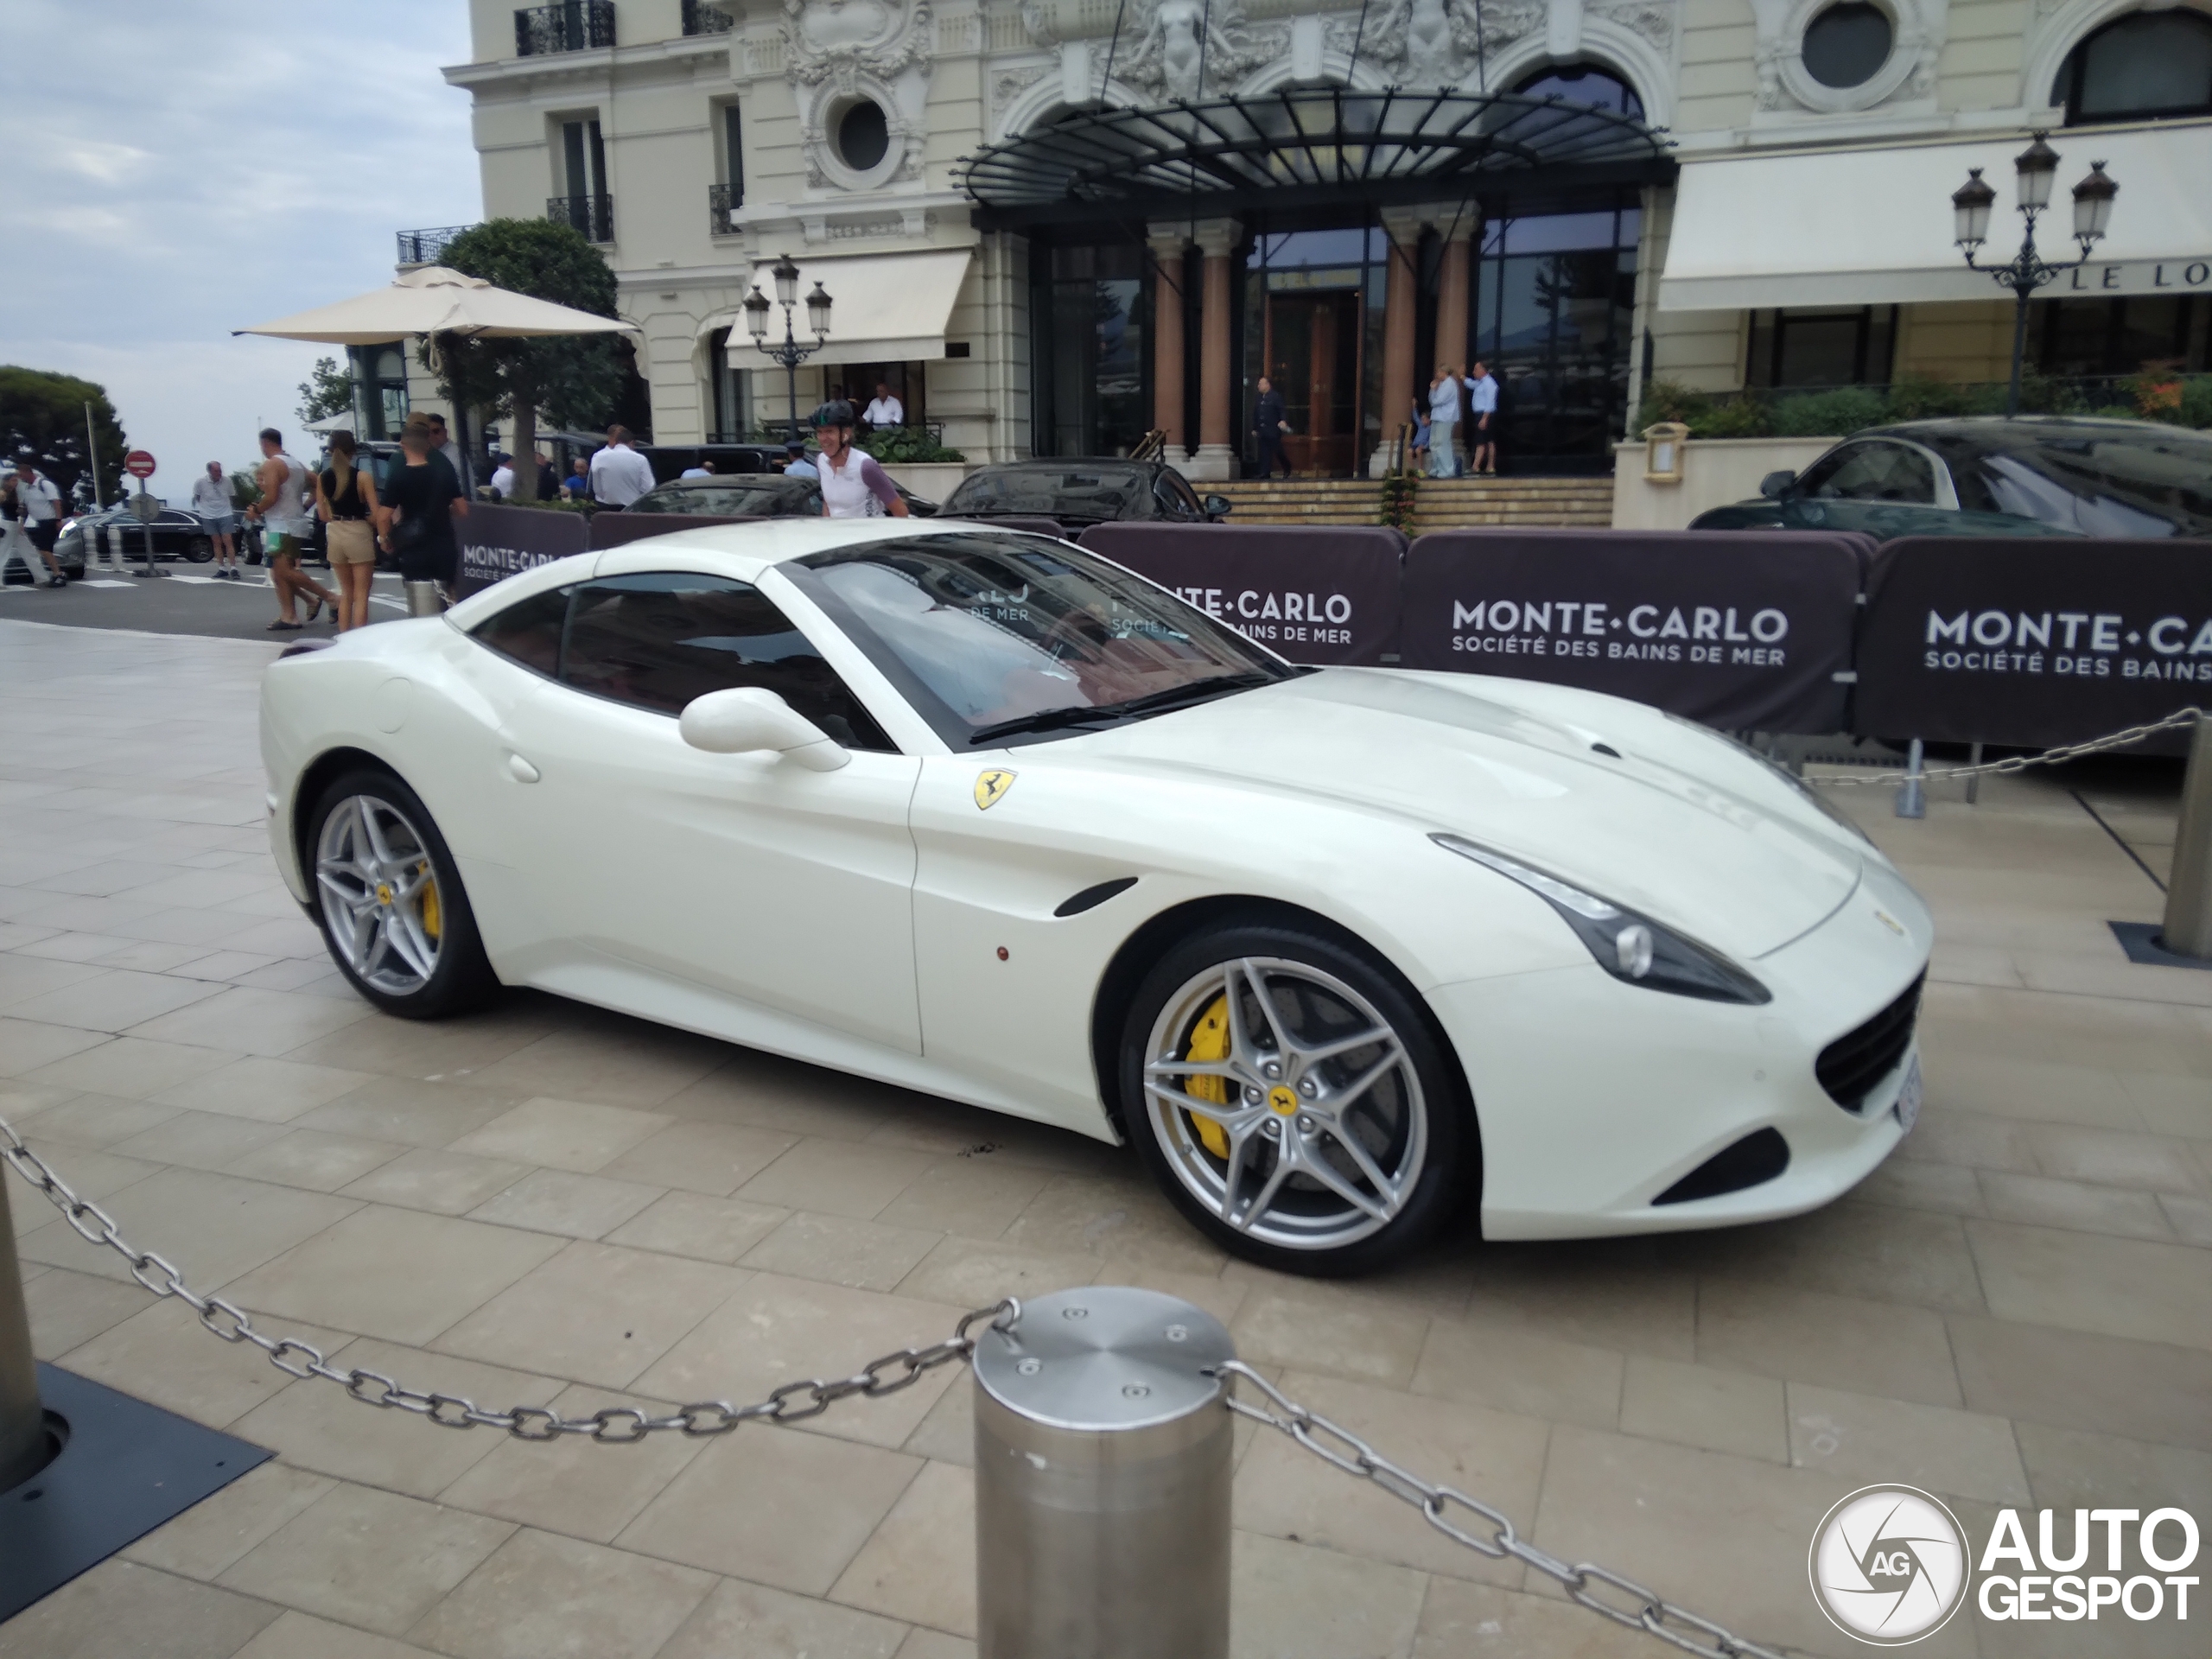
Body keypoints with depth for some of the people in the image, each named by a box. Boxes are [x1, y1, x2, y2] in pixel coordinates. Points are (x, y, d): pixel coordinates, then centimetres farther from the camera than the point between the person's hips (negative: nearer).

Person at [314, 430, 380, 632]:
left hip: (334, 534, 5)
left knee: (346, 593, 18)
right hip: (359, 533, -5)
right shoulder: (363, 476, -11)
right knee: (361, 595, 0)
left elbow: (322, 513, 6)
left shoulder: (322, 477, 4)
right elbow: (375, 513, -14)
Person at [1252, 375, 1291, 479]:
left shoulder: (1276, 396, -4)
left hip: (1273, 431, -6)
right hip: (1262, 430, 6)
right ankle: (1265, 473, 2)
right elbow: (1255, 415, 17)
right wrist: (1254, 428, 15)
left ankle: (1287, 468, 20)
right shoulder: (1259, 398, 14)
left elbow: (1283, 410, -11)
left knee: (1278, 451, 0)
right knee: (1264, 453, 2)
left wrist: (1284, 420, -29)